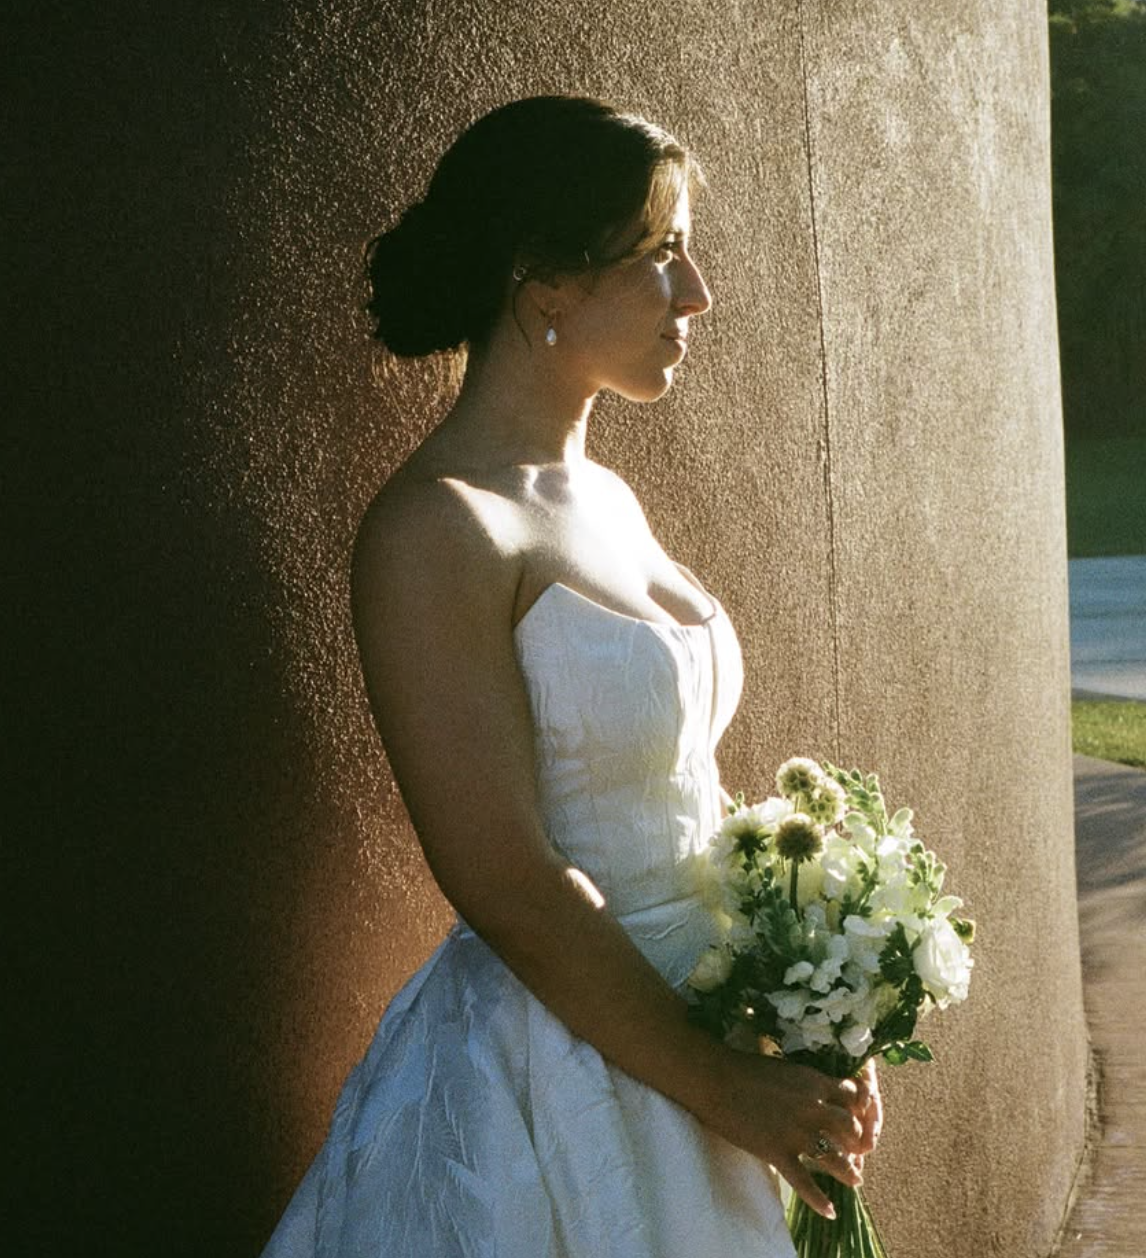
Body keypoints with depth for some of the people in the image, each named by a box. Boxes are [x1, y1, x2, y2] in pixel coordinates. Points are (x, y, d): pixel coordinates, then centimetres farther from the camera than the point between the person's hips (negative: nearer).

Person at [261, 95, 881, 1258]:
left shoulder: (606, 500, 7)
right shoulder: (436, 530, -19)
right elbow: (506, 882, -23)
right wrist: (720, 1086, -17)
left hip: (689, 1032, 8)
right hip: (551, 1075, -8)